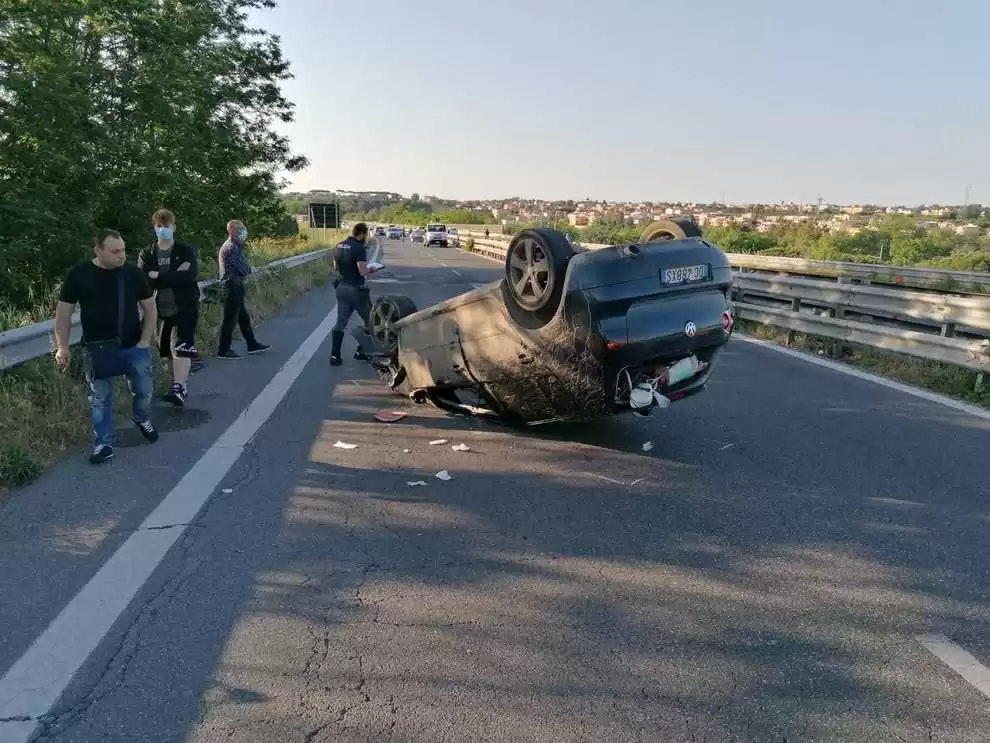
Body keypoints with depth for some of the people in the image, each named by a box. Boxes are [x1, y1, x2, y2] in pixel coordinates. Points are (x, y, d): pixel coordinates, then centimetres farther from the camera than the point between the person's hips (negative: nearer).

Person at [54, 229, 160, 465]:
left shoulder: (133, 273, -4)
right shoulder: (79, 274, -7)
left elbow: (150, 307, 4)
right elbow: (64, 312, -1)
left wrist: (145, 340, -5)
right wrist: (62, 346, -6)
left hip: (134, 345, 1)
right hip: (97, 348, -1)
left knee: (144, 390, 9)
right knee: (100, 398, 6)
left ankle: (141, 418, 41)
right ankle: (103, 443, 19)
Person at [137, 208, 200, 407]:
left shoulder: (186, 250, -2)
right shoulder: (147, 254, 6)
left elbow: (191, 275, -17)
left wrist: (158, 276, -16)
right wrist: (174, 275, -17)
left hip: (185, 307, -4)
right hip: (161, 309, 4)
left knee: (181, 347, -16)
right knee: (168, 350, 12)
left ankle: (179, 388, -21)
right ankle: (180, 385, 25)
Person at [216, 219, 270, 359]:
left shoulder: (229, 246, 16)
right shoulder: (231, 248, -17)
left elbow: (240, 264, 12)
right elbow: (244, 269, -19)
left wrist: (247, 268, -7)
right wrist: (250, 269, 2)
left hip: (233, 286, 10)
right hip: (233, 286, -10)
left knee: (243, 317, 16)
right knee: (230, 319, -5)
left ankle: (252, 344, 25)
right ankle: (223, 350, 1)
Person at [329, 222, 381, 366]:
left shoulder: (338, 246, 7)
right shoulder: (359, 248, -17)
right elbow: (362, 271, -22)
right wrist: (370, 270, -3)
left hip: (341, 288, 7)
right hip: (356, 289, -7)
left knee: (340, 322, 9)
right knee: (370, 320, 11)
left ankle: (334, 355, 4)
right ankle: (361, 351, 14)